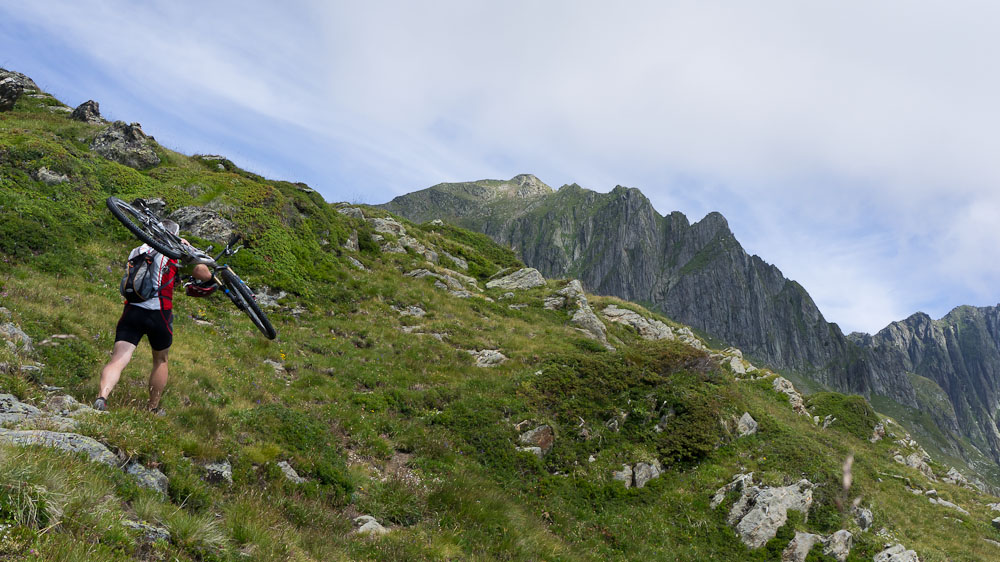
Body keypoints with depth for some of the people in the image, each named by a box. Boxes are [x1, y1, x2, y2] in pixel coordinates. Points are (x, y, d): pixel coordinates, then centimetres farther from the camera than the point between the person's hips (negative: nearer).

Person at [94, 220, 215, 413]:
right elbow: (205, 275, -1)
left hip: (132, 310, 3)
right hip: (159, 313, -3)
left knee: (118, 360, -5)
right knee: (160, 360, 18)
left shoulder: (136, 251, 18)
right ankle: (153, 409, 28)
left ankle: (102, 396, -31)